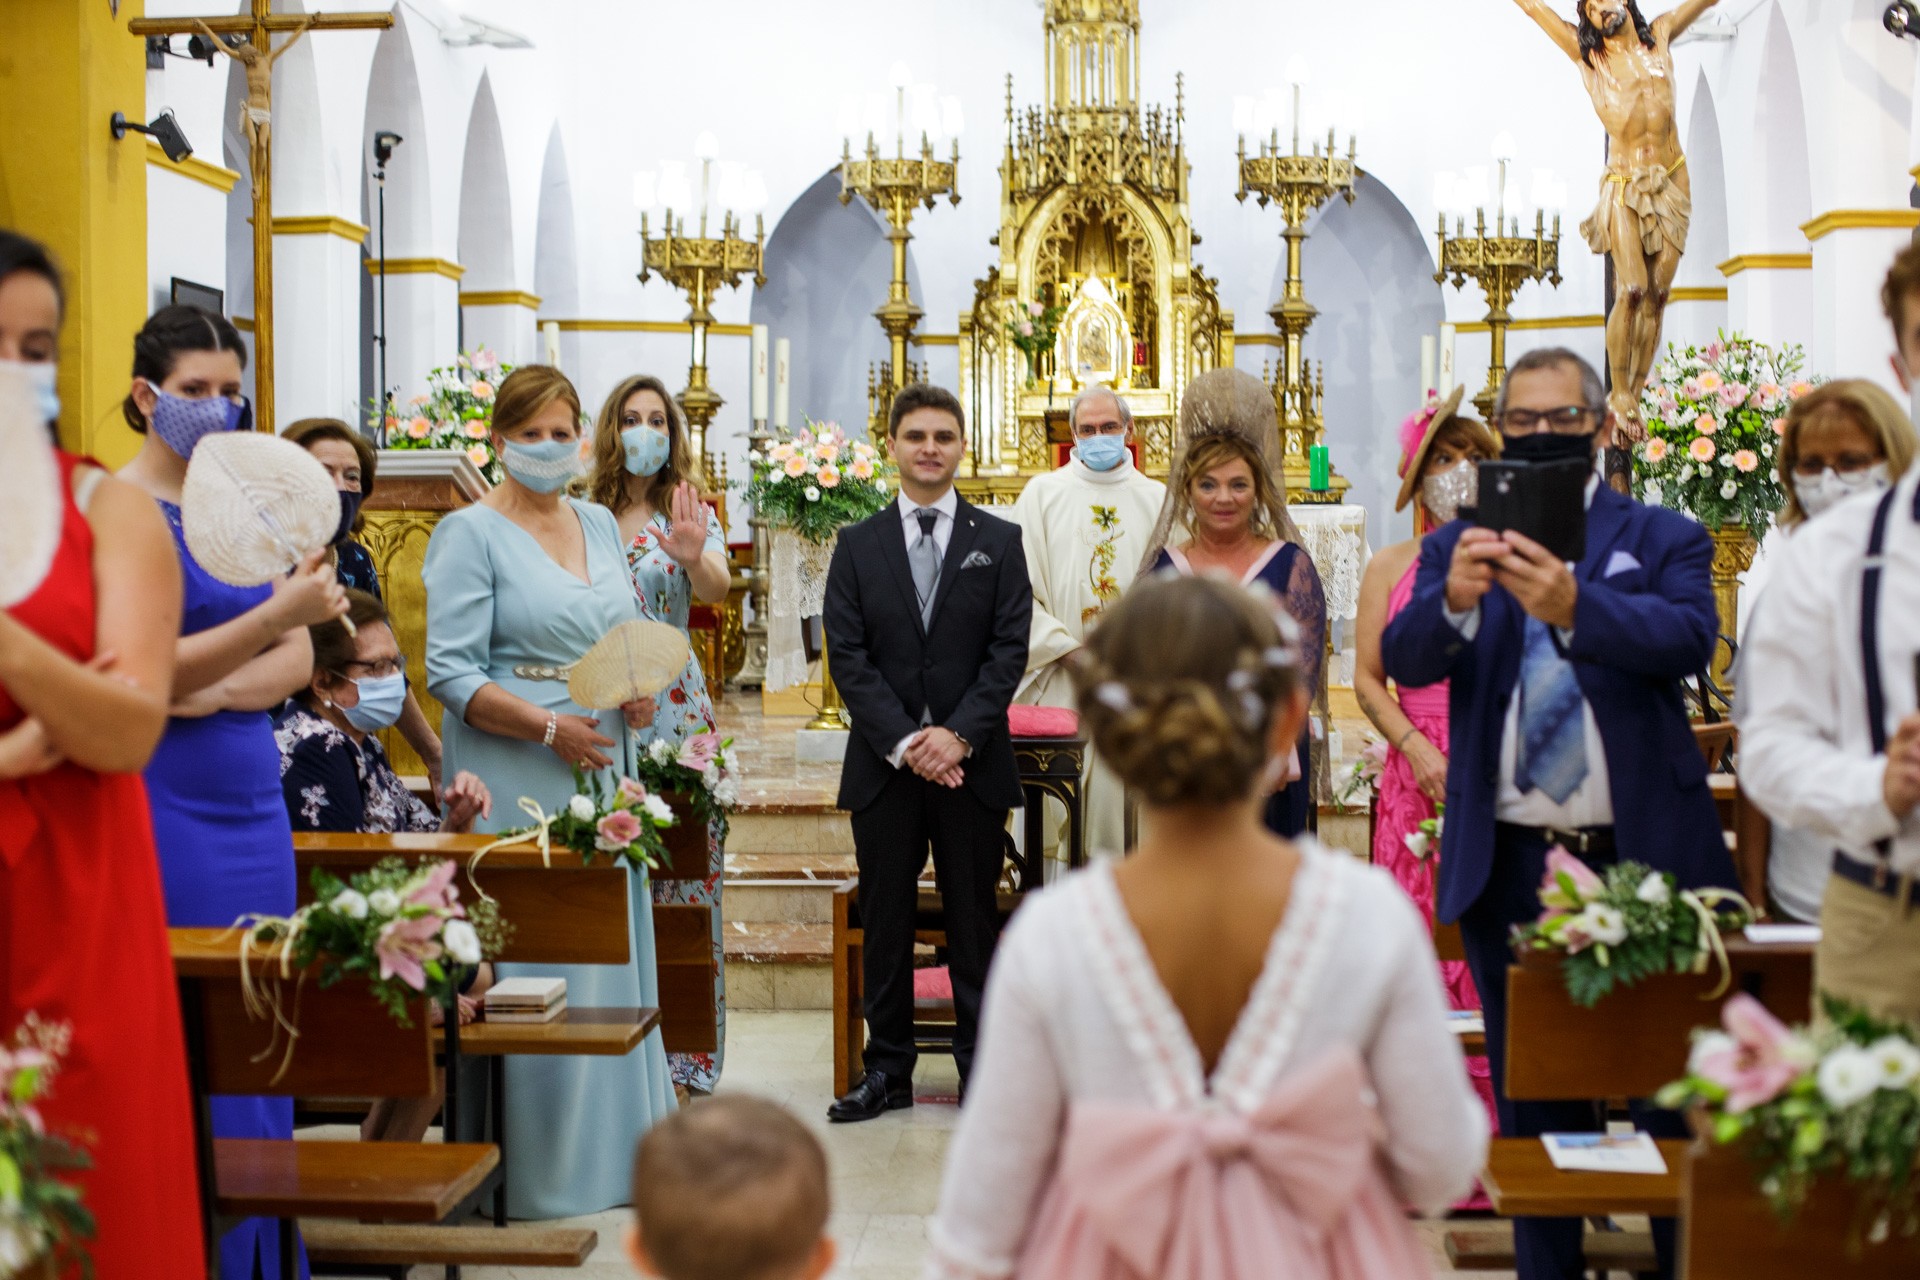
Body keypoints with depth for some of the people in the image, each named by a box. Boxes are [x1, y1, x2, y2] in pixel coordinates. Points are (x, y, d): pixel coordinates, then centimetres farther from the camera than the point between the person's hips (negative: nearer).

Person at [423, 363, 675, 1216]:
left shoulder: (600, 525, 15)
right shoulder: (470, 533, -5)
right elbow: (450, 672, -11)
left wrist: (642, 692, -1)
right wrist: (551, 728, -19)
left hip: (603, 765, 6)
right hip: (517, 776, -6)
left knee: (611, 949, 9)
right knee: (534, 963, -4)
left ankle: (614, 1144, 20)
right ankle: (540, 1170, 5)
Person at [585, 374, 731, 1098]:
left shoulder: (691, 517, 4)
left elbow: (718, 590, -16)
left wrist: (695, 557, -38)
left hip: (674, 714, -1)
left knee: (683, 877, -2)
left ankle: (683, 1055, 6)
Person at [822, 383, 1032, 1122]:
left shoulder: (999, 542, 5)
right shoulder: (858, 546, 6)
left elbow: (1009, 650, -2)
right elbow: (848, 656, -1)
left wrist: (958, 734, -15)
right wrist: (903, 742, -13)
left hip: (972, 759, -1)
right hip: (883, 761, 1)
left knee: (974, 919, 6)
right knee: (885, 922, 7)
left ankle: (981, 1064, 16)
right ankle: (888, 1068, 16)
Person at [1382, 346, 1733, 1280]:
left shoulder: (1663, 539, 4)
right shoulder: (1455, 549, 9)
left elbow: (1690, 638, -15)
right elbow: (1403, 659, -7)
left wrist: (1575, 605, -33)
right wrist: (1454, 600, -29)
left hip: (1645, 855, -2)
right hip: (1511, 863, 2)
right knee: (1532, 1103, 12)